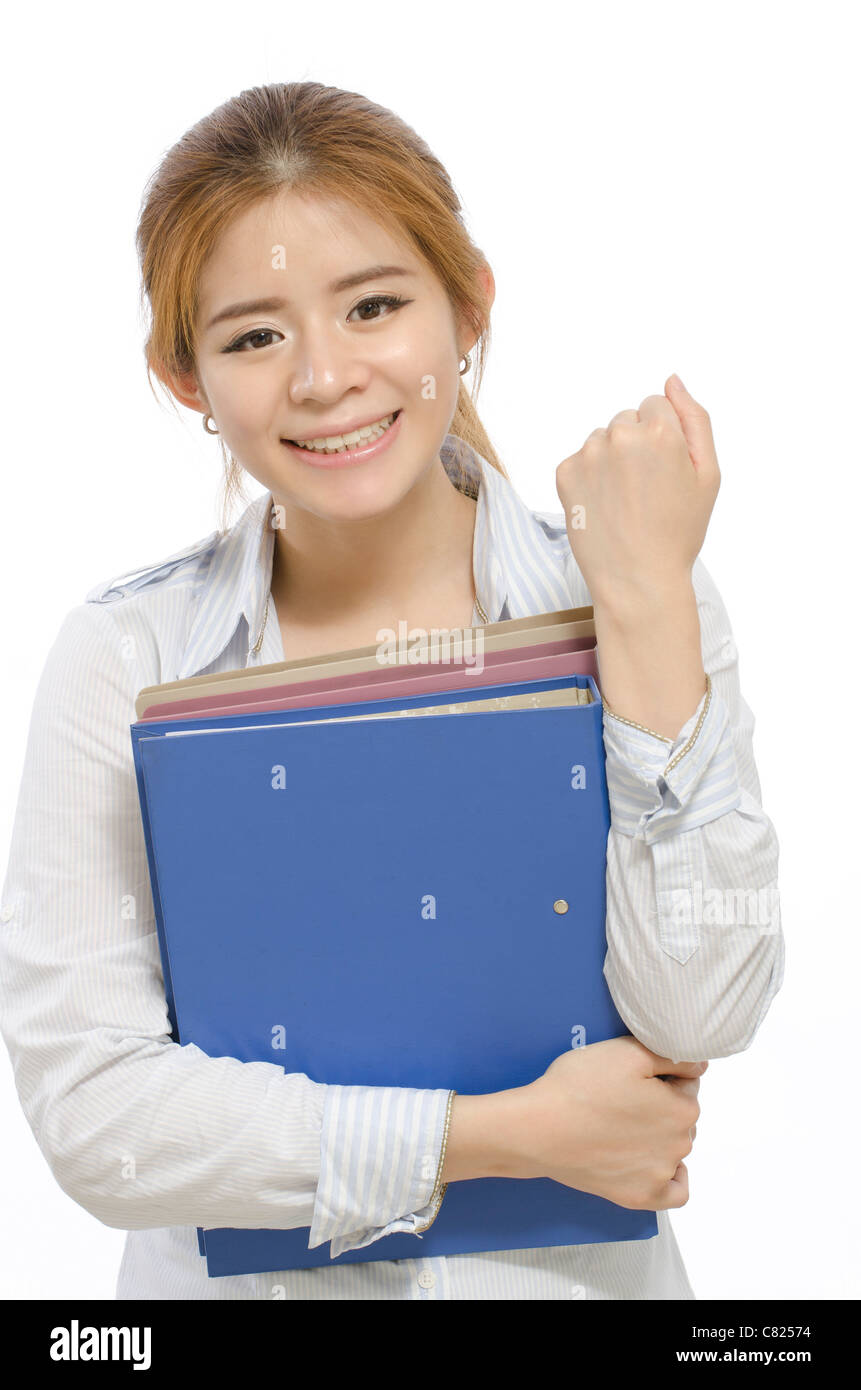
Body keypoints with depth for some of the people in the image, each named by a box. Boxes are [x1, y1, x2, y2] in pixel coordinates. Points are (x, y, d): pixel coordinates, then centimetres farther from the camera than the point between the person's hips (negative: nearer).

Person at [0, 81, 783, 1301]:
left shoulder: (642, 605, -11)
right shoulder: (124, 658, -11)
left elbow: (698, 1021, -18)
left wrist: (648, 599, -22)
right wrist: (512, 1134, -18)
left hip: (572, 1267, 1)